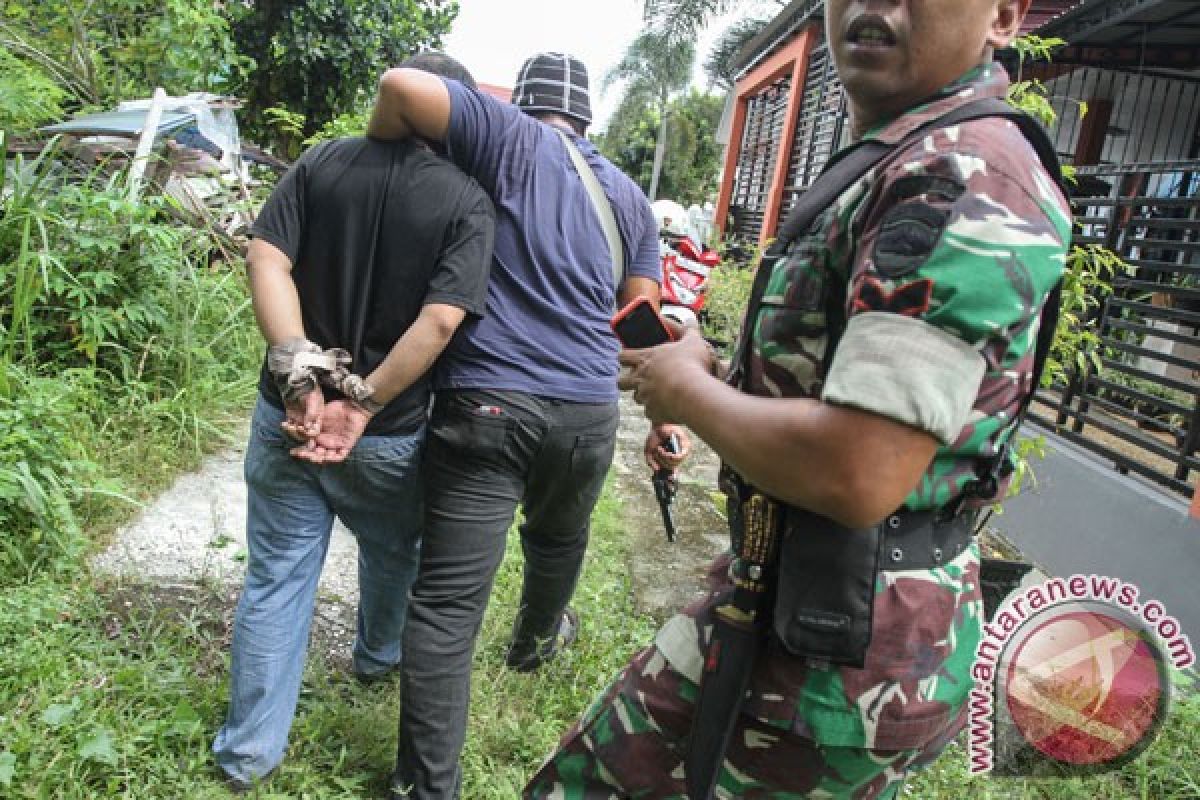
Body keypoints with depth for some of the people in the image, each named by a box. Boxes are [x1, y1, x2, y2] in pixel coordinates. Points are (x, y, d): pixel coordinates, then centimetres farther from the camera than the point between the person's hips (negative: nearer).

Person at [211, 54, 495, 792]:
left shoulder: (321, 162, -1)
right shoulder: (468, 201, -10)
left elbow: (265, 260, -12)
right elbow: (442, 318, -22)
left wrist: (299, 376, -17)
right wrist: (362, 406, -17)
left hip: (288, 413, 3)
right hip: (389, 434, -2)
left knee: (277, 576, 13)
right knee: (395, 553, 26)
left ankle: (250, 750, 24)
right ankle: (379, 655, 52)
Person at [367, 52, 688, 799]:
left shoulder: (509, 138, 3)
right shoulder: (628, 193, 16)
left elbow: (402, 84, -11)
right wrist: (664, 418, 15)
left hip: (485, 402, -5)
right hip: (588, 411, 5)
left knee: (447, 601, -1)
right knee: (560, 537, 32)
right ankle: (539, 638, 59)